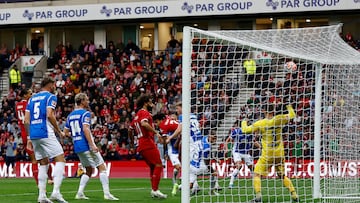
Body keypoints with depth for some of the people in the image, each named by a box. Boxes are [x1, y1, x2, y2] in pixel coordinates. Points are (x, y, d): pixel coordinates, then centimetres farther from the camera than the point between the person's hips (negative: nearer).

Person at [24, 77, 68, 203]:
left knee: (43, 163, 13)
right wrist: (59, 131, -6)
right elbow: (49, 115, -15)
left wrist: (29, 136, 20)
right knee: (60, 159, -4)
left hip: (34, 135, 7)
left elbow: (26, 120, 14)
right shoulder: (50, 97, 0)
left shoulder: (32, 98, 19)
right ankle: (56, 191, -20)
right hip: (46, 134, -7)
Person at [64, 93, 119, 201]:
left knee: (89, 170, 18)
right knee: (102, 167, -2)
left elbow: (66, 132, 16)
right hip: (86, 146, -8)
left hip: (77, 147, 8)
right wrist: (92, 145, -24)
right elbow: (85, 129, -22)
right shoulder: (85, 113, -9)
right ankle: (106, 193, -9)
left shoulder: (70, 115, 14)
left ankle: (80, 193, 6)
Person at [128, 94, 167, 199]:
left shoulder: (137, 115, 21)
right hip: (148, 143, -10)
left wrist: (132, 146, 32)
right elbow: (144, 124, -28)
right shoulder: (144, 113, -7)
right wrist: (156, 132, -26)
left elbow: (130, 130, 27)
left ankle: (153, 190, 14)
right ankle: (155, 190, -16)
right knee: (158, 165, -10)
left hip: (141, 146, 10)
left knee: (153, 167, 16)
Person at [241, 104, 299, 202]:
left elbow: (245, 130, -3)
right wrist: (289, 107, 32)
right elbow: (292, 115, 12)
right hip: (279, 154, 4)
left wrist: (244, 123, 19)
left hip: (267, 155, -4)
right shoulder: (278, 119, -3)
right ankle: (294, 195, 11)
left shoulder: (260, 123, -9)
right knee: (282, 175, 17)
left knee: (257, 174, 2)